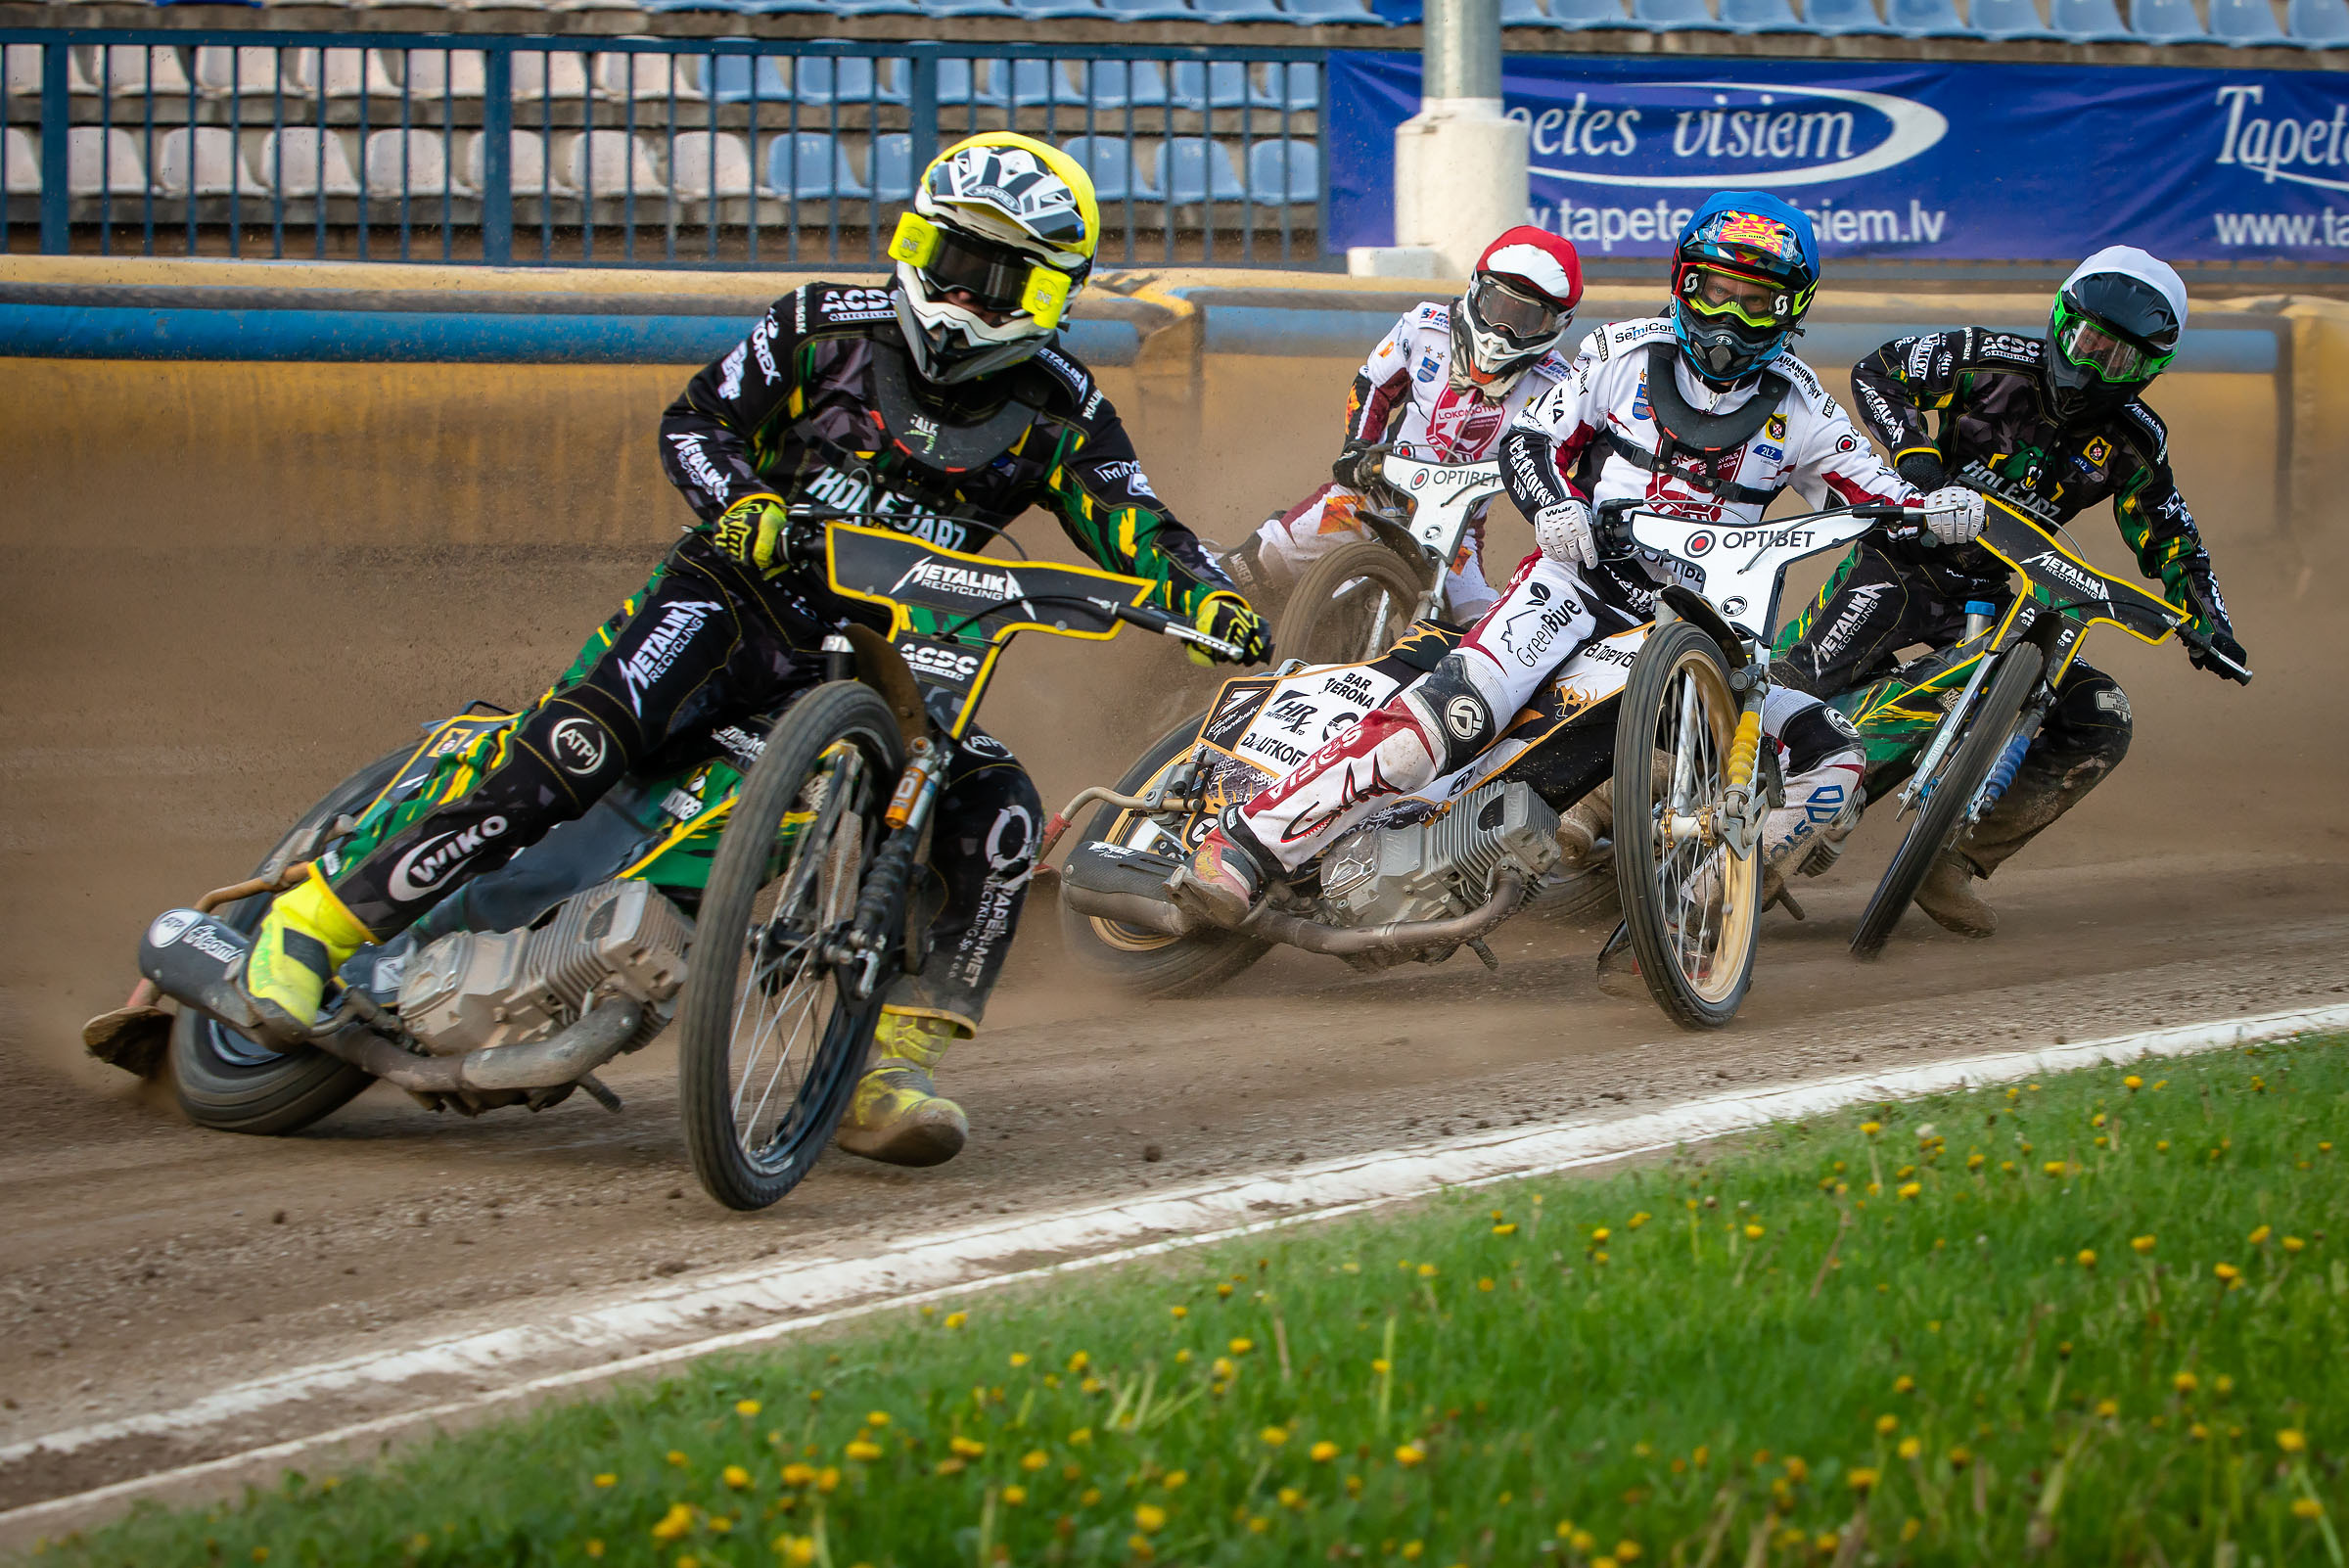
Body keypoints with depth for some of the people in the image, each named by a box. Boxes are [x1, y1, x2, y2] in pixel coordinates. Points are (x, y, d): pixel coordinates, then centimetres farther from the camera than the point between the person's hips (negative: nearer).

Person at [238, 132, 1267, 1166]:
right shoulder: (827, 327, -1)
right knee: (578, 743, -28)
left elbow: (1133, 526, -2)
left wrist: (1207, 596, -23)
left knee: (997, 810, -21)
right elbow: (696, 421, 5)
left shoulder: (1057, 411, 4)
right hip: (743, 589, -3)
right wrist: (741, 499, -17)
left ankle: (883, 1075, -22)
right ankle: (328, 914, -21)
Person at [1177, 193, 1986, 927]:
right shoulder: (1624, 352, 4)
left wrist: (1936, 511, -19)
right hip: (1585, 574, -3)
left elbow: (1877, 495, 4)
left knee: (1829, 754, -15)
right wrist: (1554, 505, -16)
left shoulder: (1797, 406, 7)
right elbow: (1530, 437, 6)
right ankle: (1246, 843, -31)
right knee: (1455, 708, -28)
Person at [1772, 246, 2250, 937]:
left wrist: (2209, 626, -3)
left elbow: (2169, 542, 13)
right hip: (1907, 554, -4)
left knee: (2102, 721, -10)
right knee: (1876, 603, -35)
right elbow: (1877, 371, -3)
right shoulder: (1994, 361, -6)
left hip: (1996, 596, 4)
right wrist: (1914, 452, -20)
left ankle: (1957, 861, -6)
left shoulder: (2134, 445, 4)